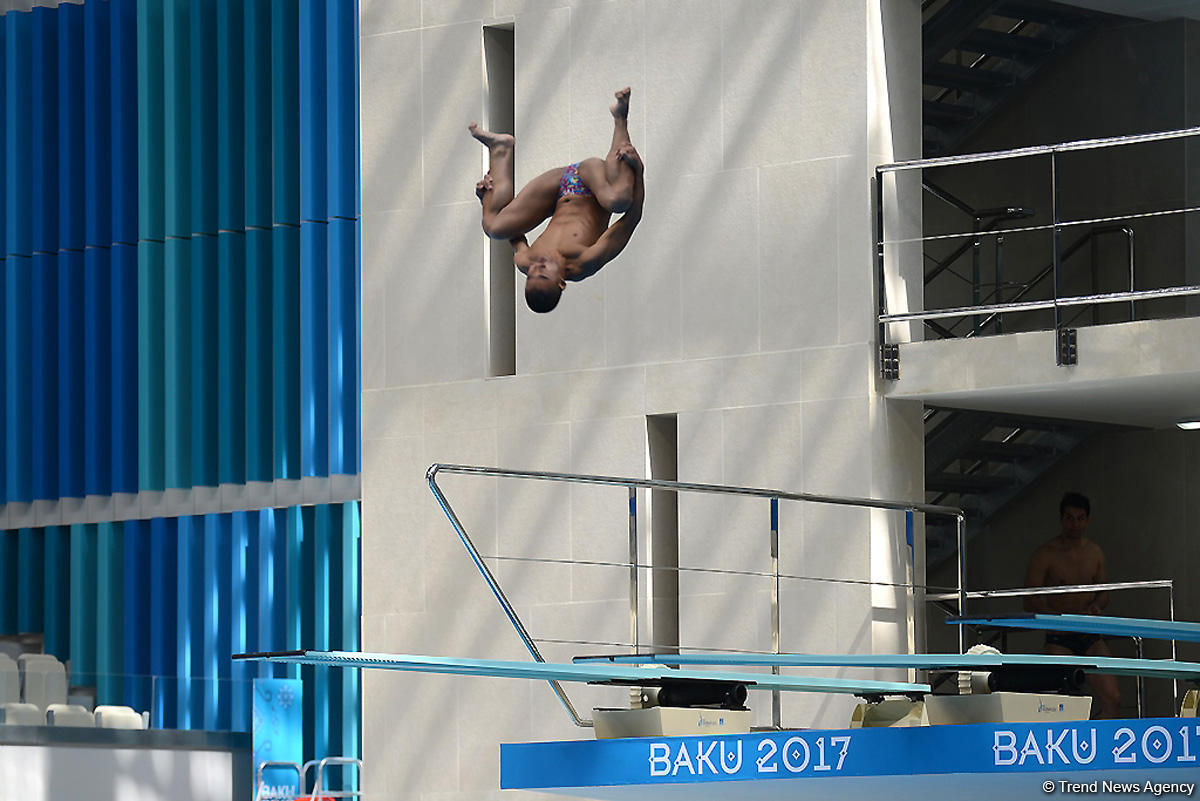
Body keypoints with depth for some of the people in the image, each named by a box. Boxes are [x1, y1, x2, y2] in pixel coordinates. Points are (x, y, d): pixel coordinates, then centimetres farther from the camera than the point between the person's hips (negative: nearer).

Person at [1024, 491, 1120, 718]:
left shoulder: (1095, 553, 10)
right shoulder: (1045, 555, -5)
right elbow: (1031, 602, -8)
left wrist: (1096, 605, -3)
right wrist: (1064, 619, -23)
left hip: (1091, 639, 4)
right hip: (1059, 641, -4)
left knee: (1112, 699, -9)